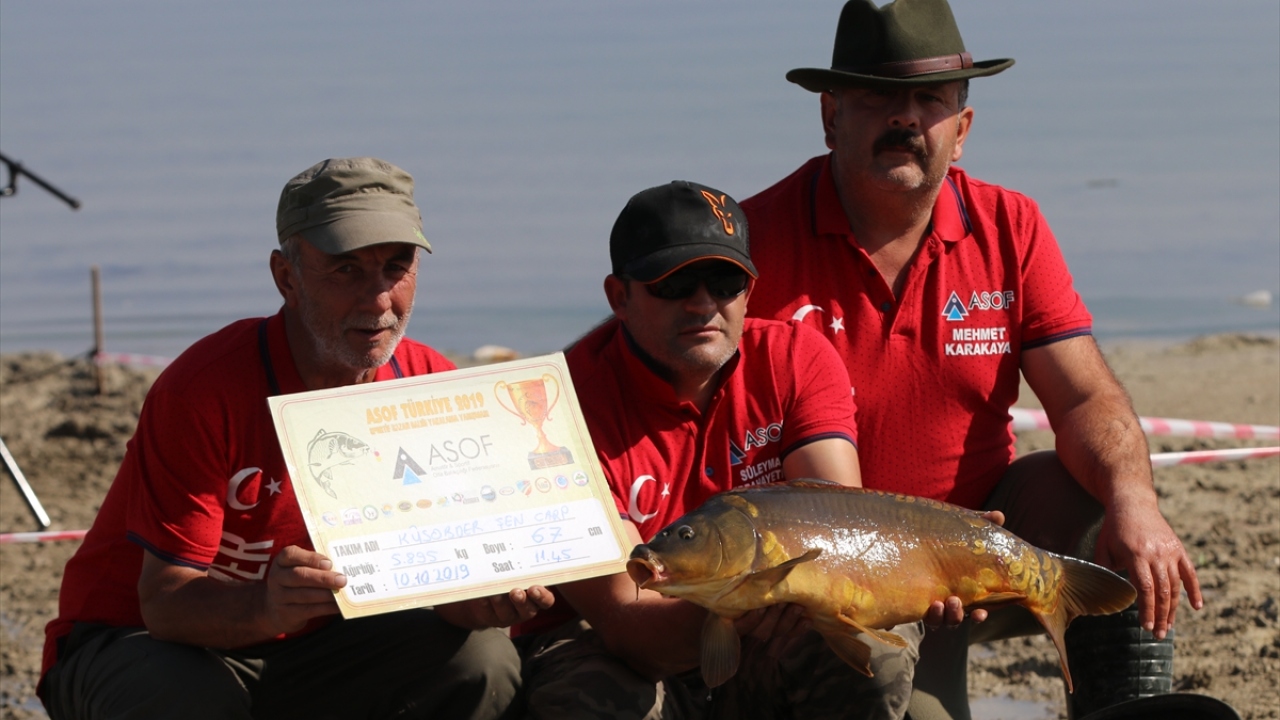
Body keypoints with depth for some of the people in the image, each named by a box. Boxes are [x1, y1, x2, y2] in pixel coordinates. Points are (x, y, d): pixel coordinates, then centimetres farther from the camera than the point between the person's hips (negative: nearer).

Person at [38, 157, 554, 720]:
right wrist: (267, 608, -47)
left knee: (481, 662, -18)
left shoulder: (434, 387, -8)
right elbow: (165, 600, -25)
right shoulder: (206, 391, -23)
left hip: (307, 647, 5)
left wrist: (482, 597, -30)